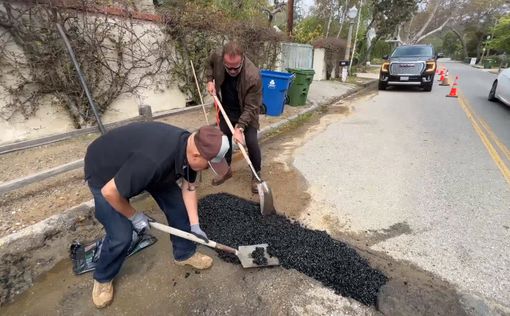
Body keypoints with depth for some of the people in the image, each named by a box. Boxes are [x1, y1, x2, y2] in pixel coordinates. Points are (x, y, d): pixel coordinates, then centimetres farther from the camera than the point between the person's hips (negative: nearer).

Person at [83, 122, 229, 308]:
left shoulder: (189, 147, -19)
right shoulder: (154, 160, -44)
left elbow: (188, 187, -5)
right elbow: (109, 192, -31)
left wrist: (194, 225, -5)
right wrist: (134, 217, -14)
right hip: (104, 170, -6)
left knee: (177, 204, 2)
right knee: (121, 236, -10)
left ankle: (184, 254, 25)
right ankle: (102, 279, 23)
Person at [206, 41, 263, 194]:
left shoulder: (253, 76, -34)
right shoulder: (217, 57, -21)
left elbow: (250, 107, -29)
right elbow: (210, 64, 7)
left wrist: (240, 127, -37)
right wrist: (210, 80, -8)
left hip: (246, 113, -4)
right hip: (226, 110, 5)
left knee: (251, 143, -7)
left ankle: (256, 175, 14)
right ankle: (226, 170, 31)